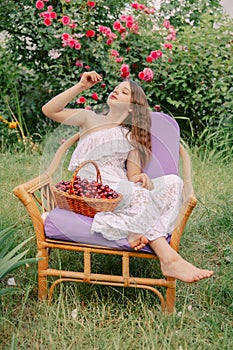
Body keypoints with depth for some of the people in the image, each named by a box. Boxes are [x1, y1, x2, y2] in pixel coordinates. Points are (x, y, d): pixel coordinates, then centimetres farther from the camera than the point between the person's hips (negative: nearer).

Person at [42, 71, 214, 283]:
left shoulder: (131, 137, 22)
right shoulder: (91, 119, 16)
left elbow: (133, 176, 8)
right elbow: (49, 110, 2)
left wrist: (141, 178, -17)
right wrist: (81, 87, -2)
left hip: (122, 190, 4)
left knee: (174, 182, -19)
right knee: (137, 192, -35)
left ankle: (142, 233, -38)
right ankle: (169, 260, -39)